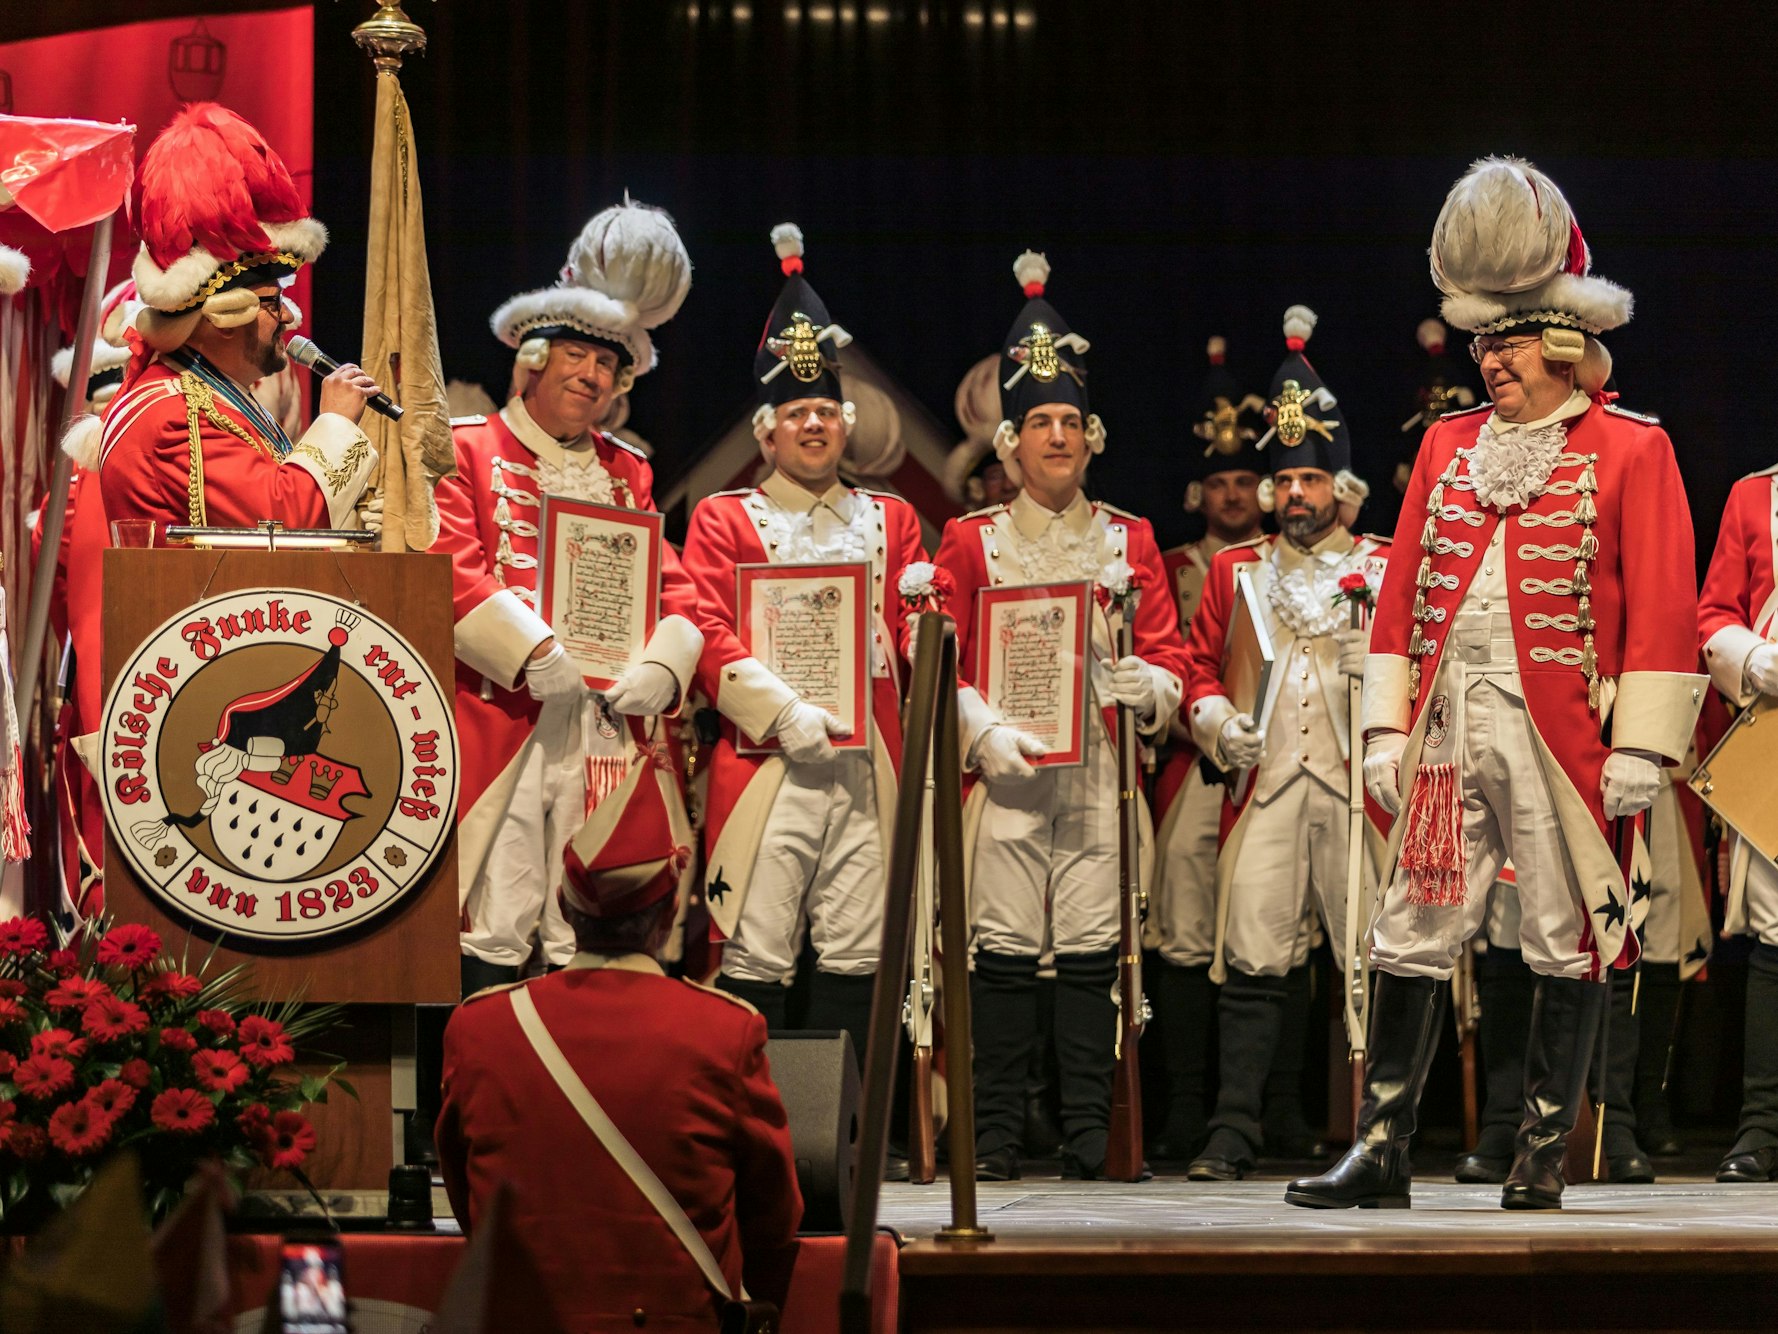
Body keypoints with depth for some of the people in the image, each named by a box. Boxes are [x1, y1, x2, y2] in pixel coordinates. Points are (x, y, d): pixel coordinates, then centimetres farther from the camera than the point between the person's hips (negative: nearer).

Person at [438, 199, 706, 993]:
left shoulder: (626, 472, 23)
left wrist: (660, 665, -4)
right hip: (500, 721, -5)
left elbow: (673, 586, 17)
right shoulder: (467, 449, 6)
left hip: (606, 724, 5)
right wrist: (533, 650, -17)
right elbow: (451, 570, -6)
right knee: (491, 927, -9)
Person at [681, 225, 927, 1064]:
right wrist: (785, 713, -15)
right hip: (766, 763, -3)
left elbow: (919, 630, 14)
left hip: (867, 764, 3)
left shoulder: (891, 520, 20)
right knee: (756, 961, -6)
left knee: (856, 955, 3)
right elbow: (708, 637, -2)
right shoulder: (723, 520, 9)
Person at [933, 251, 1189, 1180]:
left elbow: (1170, 658, 11)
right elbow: (939, 661, 4)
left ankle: (1089, 1137, 2)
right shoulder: (972, 541, 8)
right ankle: (997, 1138, 2)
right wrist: (984, 732, -13)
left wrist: (1144, 684, -12)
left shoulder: (1129, 540, 13)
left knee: (1091, 951, -1)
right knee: (1005, 950, -3)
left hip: (1099, 771, 1)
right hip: (1005, 769, -1)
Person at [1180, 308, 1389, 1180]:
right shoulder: (1235, 572, 15)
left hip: (1356, 784, -1)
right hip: (1265, 784, 1)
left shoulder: (1386, 570, 9)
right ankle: (1234, 1136, -2)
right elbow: (1198, 665, 17)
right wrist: (1218, 724, -2)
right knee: (1251, 961, -4)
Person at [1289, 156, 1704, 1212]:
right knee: (1412, 935, 2)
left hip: (1561, 726, -4)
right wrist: (1387, 726, 8)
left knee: (1569, 941, 2)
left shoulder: (1631, 449, 0)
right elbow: (1402, 596, 15)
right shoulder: (1449, 446, 15)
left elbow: (1664, 607, -5)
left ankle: (1545, 1154, 10)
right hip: (1447, 726, 4)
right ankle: (1382, 1153, 7)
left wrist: (1640, 749, -11)